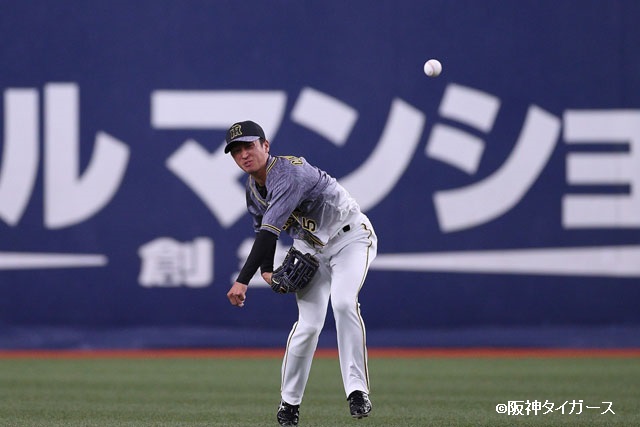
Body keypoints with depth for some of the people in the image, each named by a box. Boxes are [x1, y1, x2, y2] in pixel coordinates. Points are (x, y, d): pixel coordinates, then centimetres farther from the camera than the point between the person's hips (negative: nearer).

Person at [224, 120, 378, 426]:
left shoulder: (288, 174, -30)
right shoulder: (253, 188, -2)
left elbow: (269, 232, -37)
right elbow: (262, 228, 15)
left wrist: (243, 281, -42)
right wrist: (267, 270, -4)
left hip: (349, 238, -6)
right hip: (309, 248, 6)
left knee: (344, 303, -29)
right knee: (309, 322, -9)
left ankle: (357, 390, -25)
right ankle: (289, 401, 5)